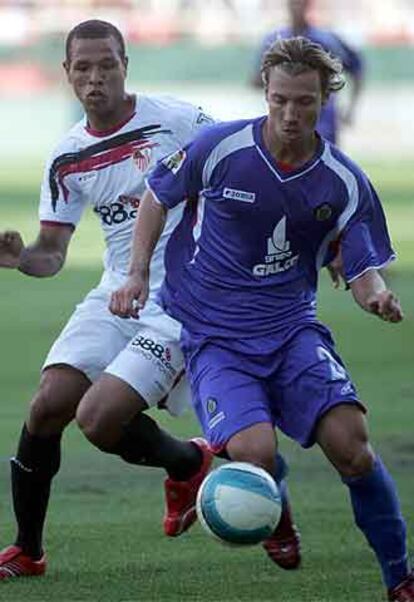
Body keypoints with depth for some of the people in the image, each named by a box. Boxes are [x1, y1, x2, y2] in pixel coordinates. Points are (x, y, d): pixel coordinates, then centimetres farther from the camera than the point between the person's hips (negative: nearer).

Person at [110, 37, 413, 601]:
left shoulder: (345, 182, -5)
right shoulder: (219, 148, -10)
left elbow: (363, 271, 1)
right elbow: (158, 195, 8)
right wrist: (138, 274, 0)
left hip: (293, 328, 2)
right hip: (212, 336, -2)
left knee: (349, 440, -19)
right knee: (255, 453, -24)